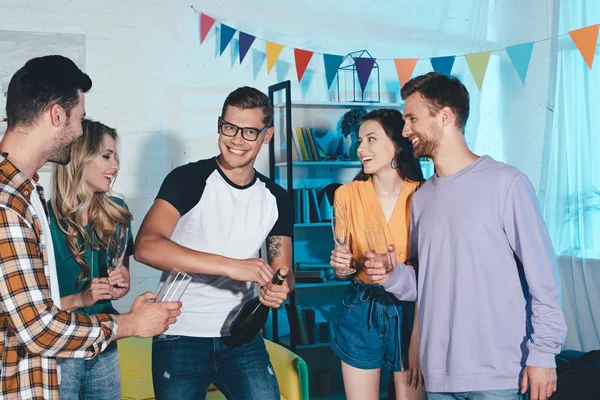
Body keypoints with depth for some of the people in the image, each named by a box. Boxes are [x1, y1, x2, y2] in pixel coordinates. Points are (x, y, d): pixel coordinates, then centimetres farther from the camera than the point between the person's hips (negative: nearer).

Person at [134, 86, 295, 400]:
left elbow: (283, 270, 10)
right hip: (181, 338, -3)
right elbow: (146, 247, -25)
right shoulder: (188, 180, -10)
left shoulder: (275, 198, 5)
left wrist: (280, 288, -15)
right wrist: (232, 265, -31)